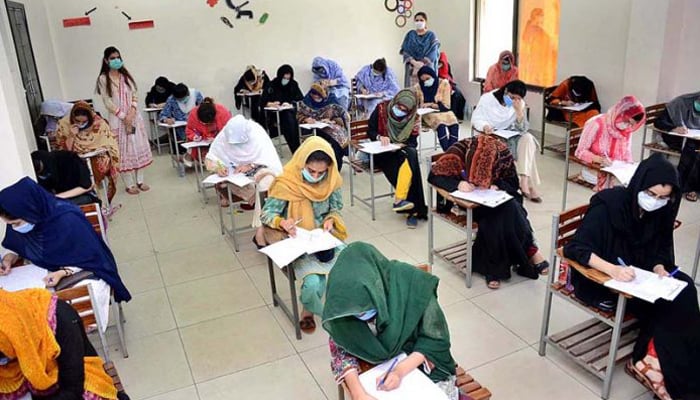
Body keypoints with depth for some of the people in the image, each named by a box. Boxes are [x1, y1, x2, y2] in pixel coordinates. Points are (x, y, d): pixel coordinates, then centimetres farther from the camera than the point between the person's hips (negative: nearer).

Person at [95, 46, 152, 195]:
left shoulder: (126, 75, 8)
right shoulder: (103, 79, -5)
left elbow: (134, 94, 5)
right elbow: (108, 102, -9)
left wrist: (132, 112, -11)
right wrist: (123, 117, -15)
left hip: (134, 117, 4)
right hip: (117, 119, -4)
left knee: (138, 148, 7)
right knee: (124, 151, 0)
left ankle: (140, 181, 17)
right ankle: (130, 184, 7)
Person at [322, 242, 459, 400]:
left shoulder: (411, 285, -28)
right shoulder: (341, 303, -22)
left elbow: (435, 339, -15)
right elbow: (341, 350, -11)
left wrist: (400, 371, -28)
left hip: (422, 363, 0)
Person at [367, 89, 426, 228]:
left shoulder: (414, 118, 0)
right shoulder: (381, 109, -4)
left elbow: (413, 142, 1)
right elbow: (370, 131, -2)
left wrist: (401, 145, -19)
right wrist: (380, 137, -23)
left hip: (402, 151, 3)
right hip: (382, 152, -3)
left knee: (412, 155, -33)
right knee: (409, 164, -30)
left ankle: (399, 200, -29)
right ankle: (413, 209, -31)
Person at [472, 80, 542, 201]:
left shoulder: (520, 104, 1)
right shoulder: (487, 98, -8)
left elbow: (523, 129, -7)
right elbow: (475, 119, -10)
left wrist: (519, 110, -22)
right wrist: (485, 126, -32)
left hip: (510, 136, 3)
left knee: (528, 139, -28)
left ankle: (524, 180, -33)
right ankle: (529, 185, -20)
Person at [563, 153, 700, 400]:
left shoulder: (660, 211, -2)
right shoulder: (608, 205, -20)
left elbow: (661, 249, 9)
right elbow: (576, 248, -23)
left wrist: (659, 268, -14)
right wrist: (612, 269, -37)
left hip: (639, 276, 6)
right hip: (601, 279, -6)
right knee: (663, 306, -22)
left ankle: (651, 362, -9)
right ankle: (656, 364, -3)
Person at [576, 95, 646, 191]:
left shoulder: (627, 130, 2)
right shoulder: (596, 124, -17)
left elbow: (627, 154, 11)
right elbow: (580, 151, -15)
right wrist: (599, 159, -31)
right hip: (593, 169, -5)